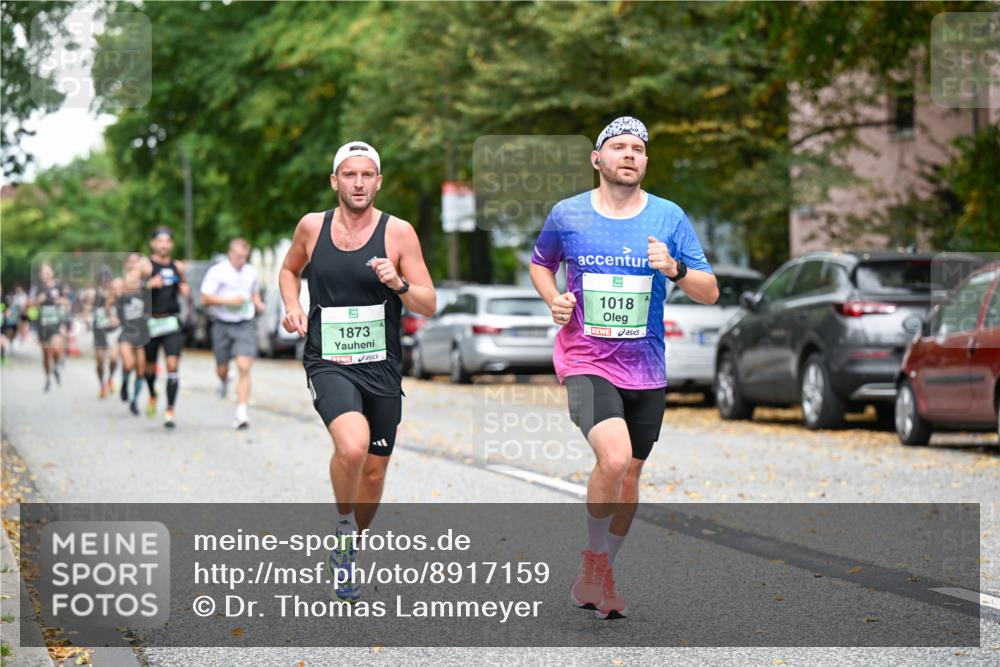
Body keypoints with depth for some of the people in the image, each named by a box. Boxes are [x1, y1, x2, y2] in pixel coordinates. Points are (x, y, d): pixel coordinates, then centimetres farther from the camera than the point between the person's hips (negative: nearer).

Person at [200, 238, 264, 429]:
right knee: (222, 368, 13)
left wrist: (258, 303, 5)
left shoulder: (251, 272, 9)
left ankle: (241, 413, -16)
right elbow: (205, 298, -9)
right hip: (223, 325, -1)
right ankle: (224, 382, 52)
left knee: (244, 368, -14)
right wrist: (230, 301, -18)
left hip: (246, 325, 1)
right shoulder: (217, 272, -5)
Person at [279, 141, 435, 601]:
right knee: (353, 445, -29)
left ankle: (346, 548, 37)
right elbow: (289, 270, 22)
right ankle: (343, 524, -1)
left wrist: (398, 284, -22)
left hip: (381, 368, 2)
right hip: (328, 364, -2)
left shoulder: (398, 233, -3)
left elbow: (429, 306, -3)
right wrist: (292, 307, 3)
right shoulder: (312, 227, 2)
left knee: (374, 471, 10)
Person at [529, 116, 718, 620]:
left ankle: (599, 576, 32)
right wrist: (553, 299, -1)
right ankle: (594, 563, -3)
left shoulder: (669, 217, 1)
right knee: (613, 457, -25)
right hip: (585, 360, -3)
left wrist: (675, 270, -19)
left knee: (629, 472, 12)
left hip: (645, 368, 3)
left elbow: (710, 293, 1)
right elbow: (540, 263, 19)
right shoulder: (567, 215, 0)